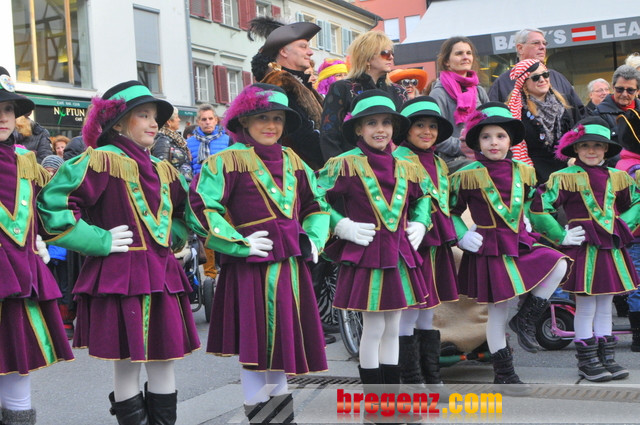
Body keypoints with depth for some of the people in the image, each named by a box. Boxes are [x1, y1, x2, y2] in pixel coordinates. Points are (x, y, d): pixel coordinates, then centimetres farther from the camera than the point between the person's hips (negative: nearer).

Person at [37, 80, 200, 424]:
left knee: (164, 362, 10)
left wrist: (172, 236, 14)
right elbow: (53, 205, -15)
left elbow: (185, 210, 32)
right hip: (118, 277, -6)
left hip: (162, 276, 7)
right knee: (126, 364, 0)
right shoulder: (100, 161, -7)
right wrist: (99, 241, -14)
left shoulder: (164, 171, 14)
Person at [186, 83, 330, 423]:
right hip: (250, 268, -6)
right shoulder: (226, 162, -7)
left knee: (284, 344, 15)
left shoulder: (293, 161, 14)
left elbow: (316, 204, 24)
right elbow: (201, 210, -14)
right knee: (254, 351, -1)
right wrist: (240, 244, -15)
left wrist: (314, 239, 9)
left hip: (291, 267, 6)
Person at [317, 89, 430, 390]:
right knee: (373, 328, 0)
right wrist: (342, 226, -12)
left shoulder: (406, 168, 10)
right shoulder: (346, 165, -7)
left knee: (392, 328, 13)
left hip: (400, 257, 5)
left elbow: (422, 198, 27)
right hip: (366, 256, -5)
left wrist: (420, 224, 11)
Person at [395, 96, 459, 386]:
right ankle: (411, 378, 7)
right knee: (407, 315, -2)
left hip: (435, 245, 8)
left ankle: (432, 376, 22)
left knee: (427, 314, 15)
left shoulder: (439, 164, 17)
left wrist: (454, 235, 13)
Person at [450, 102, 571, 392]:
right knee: (497, 310, 1)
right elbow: (450, 212, 2)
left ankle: (526, 319, 1)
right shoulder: (466, 176, -8)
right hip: (489, 249, -5)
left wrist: (525, 222, 9)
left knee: (559, 265, -17)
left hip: (521, 244, 5)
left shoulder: (524, 172, 6)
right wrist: (462, 236, -10)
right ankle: (503, 373, 15)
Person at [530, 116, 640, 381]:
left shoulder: (618, 178, 8)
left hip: (611, 249, 5)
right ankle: (586, 361, 12)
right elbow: (538, 207, -12)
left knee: (605, 305, 13)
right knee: (585, 307, 0)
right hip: (583, 248, -5)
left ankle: (607, 358, 22)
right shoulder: (564, 178, -8)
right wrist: (561, 236, -10)